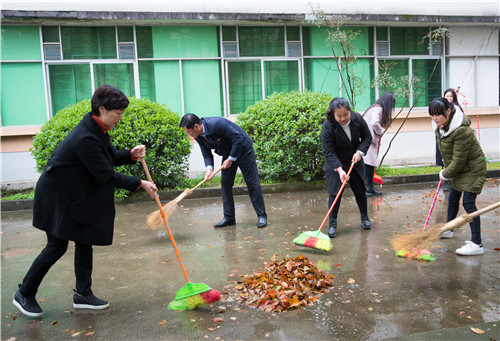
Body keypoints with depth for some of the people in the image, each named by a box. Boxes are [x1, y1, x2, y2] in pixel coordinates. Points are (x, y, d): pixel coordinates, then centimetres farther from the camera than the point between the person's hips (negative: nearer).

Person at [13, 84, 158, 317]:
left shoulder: (97, 129, -1)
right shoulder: (85, 138, -30)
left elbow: (110, 157, 10)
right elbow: (106, 175, -28)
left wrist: (132, 154, -10)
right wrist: (140, 184, -22)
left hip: (78, 196, 9)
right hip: (57, 197, -9)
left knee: (84, 243, 9)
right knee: (57, 247, 1)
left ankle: (83, 294, 20)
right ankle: (24, 294, 22)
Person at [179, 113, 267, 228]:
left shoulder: (217, 124, -33)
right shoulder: (198, 136, -8)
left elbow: (238, 138, -28)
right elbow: (206, 154, -2)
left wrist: (231, 159, -23)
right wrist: (209, 168, -22)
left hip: (243, 149, -7)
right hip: (227, 155, 8)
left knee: (252, 183, -3)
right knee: (225, 184, 3)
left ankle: (262, 216, 5)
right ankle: (229, 217, 11)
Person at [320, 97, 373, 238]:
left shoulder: (357, 118, -13)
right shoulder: (327, 126, -25)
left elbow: (367, 137, 0)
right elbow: (328, 151, -25)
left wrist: (360, 152, -16)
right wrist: (339, 169, -34)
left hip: (355, 161, 4)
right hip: (335, 164, -4)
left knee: (360, 190, 12)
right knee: (335, 193, -8)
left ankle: (364, 217, 33)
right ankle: (332, 224, 2)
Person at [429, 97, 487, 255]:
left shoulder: (462, 131, -32)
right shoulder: (440, 126, -4)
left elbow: (458, 161, -27)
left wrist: (445, 174, -13)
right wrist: (446, 167, 16)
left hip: (472, 169, -9)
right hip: (457, 169, 9)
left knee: (468, 203, -15)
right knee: (452, 199, 20)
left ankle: (477, 244, -11)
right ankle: (448, 230, 38)